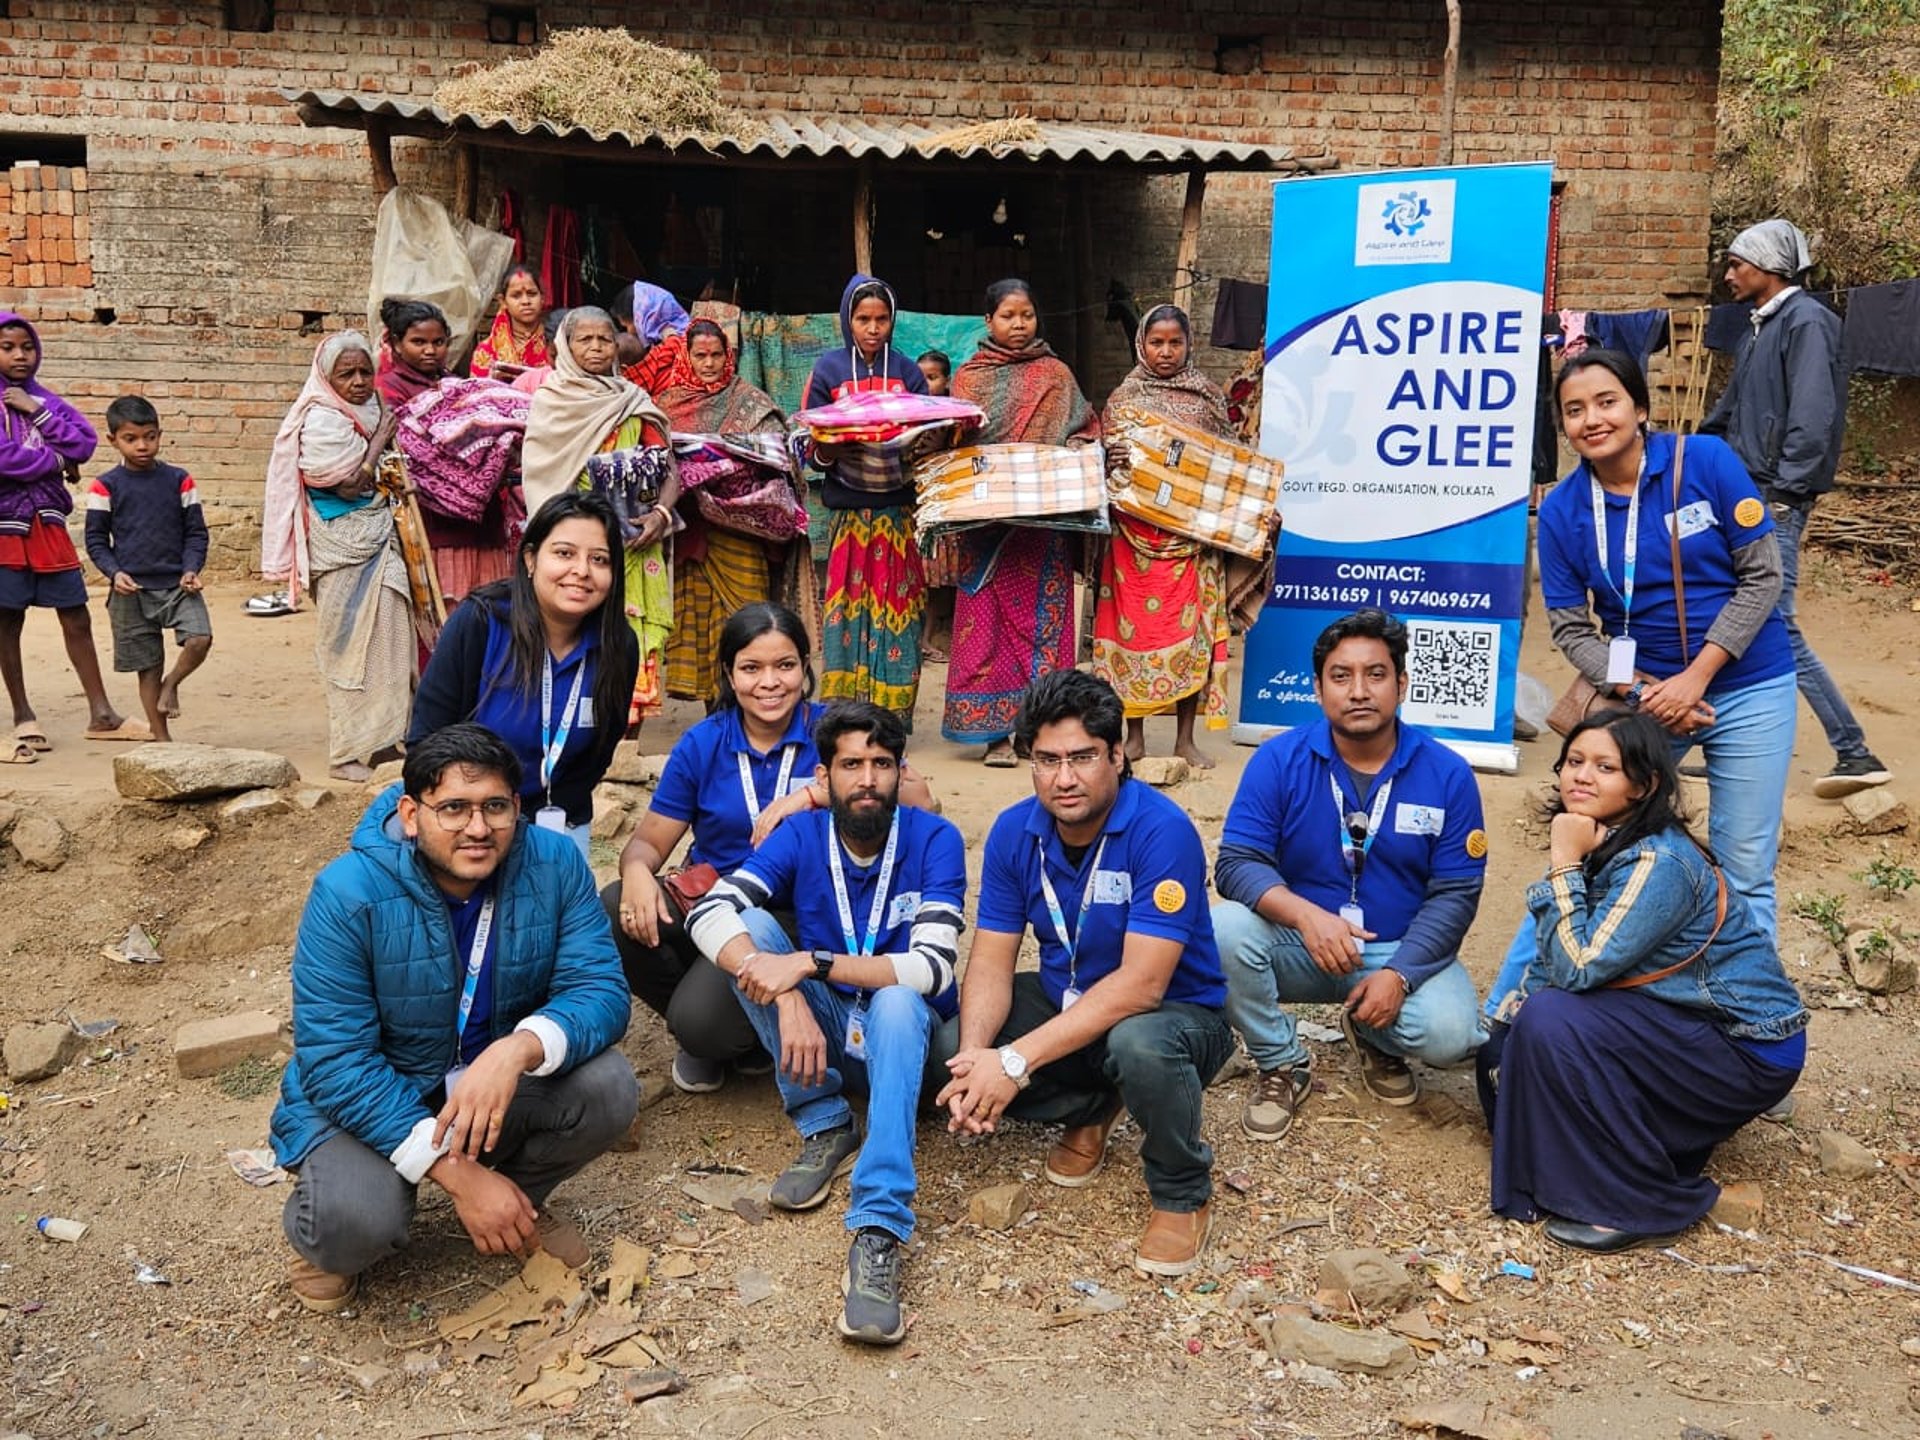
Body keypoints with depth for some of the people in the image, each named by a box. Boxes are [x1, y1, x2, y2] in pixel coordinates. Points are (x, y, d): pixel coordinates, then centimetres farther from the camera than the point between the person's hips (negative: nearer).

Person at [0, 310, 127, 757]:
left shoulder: (41, 397, 11)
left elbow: (85, 443, 0)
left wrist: (36, 411, -9)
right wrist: (56, 461, -8)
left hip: (48, 522, 4)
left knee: (76, 616, 5)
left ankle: (101, 714, 11)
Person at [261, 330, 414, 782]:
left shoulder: (371, 409, 12)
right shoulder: (321, 420, -12)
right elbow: (349, 485, -19)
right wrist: (383, 435, -10)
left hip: (378, 536, 8)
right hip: (343, 544, -8)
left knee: (383, 635, 9)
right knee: (349, 641, -5)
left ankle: (378, 741, 17)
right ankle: (348, 753, 0)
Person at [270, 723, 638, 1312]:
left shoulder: (554, 865, -14)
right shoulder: (349, 893, -23)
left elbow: (600, 991, -19)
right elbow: (336, 1062, -25)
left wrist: (517, 1050, -42)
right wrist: (457, 1173, -31)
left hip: (496, 1085, 3)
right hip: (368, 1101, -3)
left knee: (609, 1086, -24)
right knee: (357, 1220, -32)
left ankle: (522, 1199, 8)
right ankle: (332, 1239, 8)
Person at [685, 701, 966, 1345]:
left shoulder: (934, 840, -13)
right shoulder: (800, 837, -6)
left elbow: (931, 968, -24)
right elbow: (709, 912, -21)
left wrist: (812, 963, -34)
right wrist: (787, 997, -37)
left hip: (905, 1032, -3)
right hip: (823, 1030, 3)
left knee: (895, 1002, -37)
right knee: (747, 932, -20)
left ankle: (878, 1231, -43)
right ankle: (827, 1127, -16)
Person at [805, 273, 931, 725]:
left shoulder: (907, 371, 11)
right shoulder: (828, 370, 8)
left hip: (900, 512, 1)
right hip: (848, 510, -1)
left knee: (896, 608, -2)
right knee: (848, 607, -3)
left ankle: (893, 718, 3)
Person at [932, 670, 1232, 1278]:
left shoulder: (1162, 831, -27)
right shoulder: (1014, 831, -8)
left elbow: (1141, 984, -32)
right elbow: (991, 960, -9)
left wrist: (1015, 1062, -35)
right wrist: (975, 1057, -30)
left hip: (1176, 1014, -5)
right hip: (1065, 1000, 6)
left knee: (1138, 1043, -39)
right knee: (951, 1043, -16)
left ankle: (1183, 1196, -7)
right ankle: (1089, 1109, 13)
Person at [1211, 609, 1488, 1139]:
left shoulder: (1447, 775, -7)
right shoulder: (1278, 760, -9)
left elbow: (1455, 893, -7)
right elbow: (1236, 863, -14)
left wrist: (1399, 974, -21)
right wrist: (1306, 915, -33)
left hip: (1401, 951, 0)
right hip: (1298, 942, 0)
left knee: (1451, 1035, -28)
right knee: (1226, 928, -30)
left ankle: (1375, 1037, 11)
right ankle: (1282, 1065, -3)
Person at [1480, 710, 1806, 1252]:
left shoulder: (1659, 863, -25)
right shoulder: (1598, 844, 1)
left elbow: (1576, 968, -28)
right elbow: (1549, 963, 4)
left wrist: (1565, 861, -25)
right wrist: (1506, 1021, -11)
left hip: (1748, 1051, -8)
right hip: (1682, 1025, 8)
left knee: (1554, 1022, -26)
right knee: (1502, 1050, -1)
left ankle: (1643, 1206, -12)